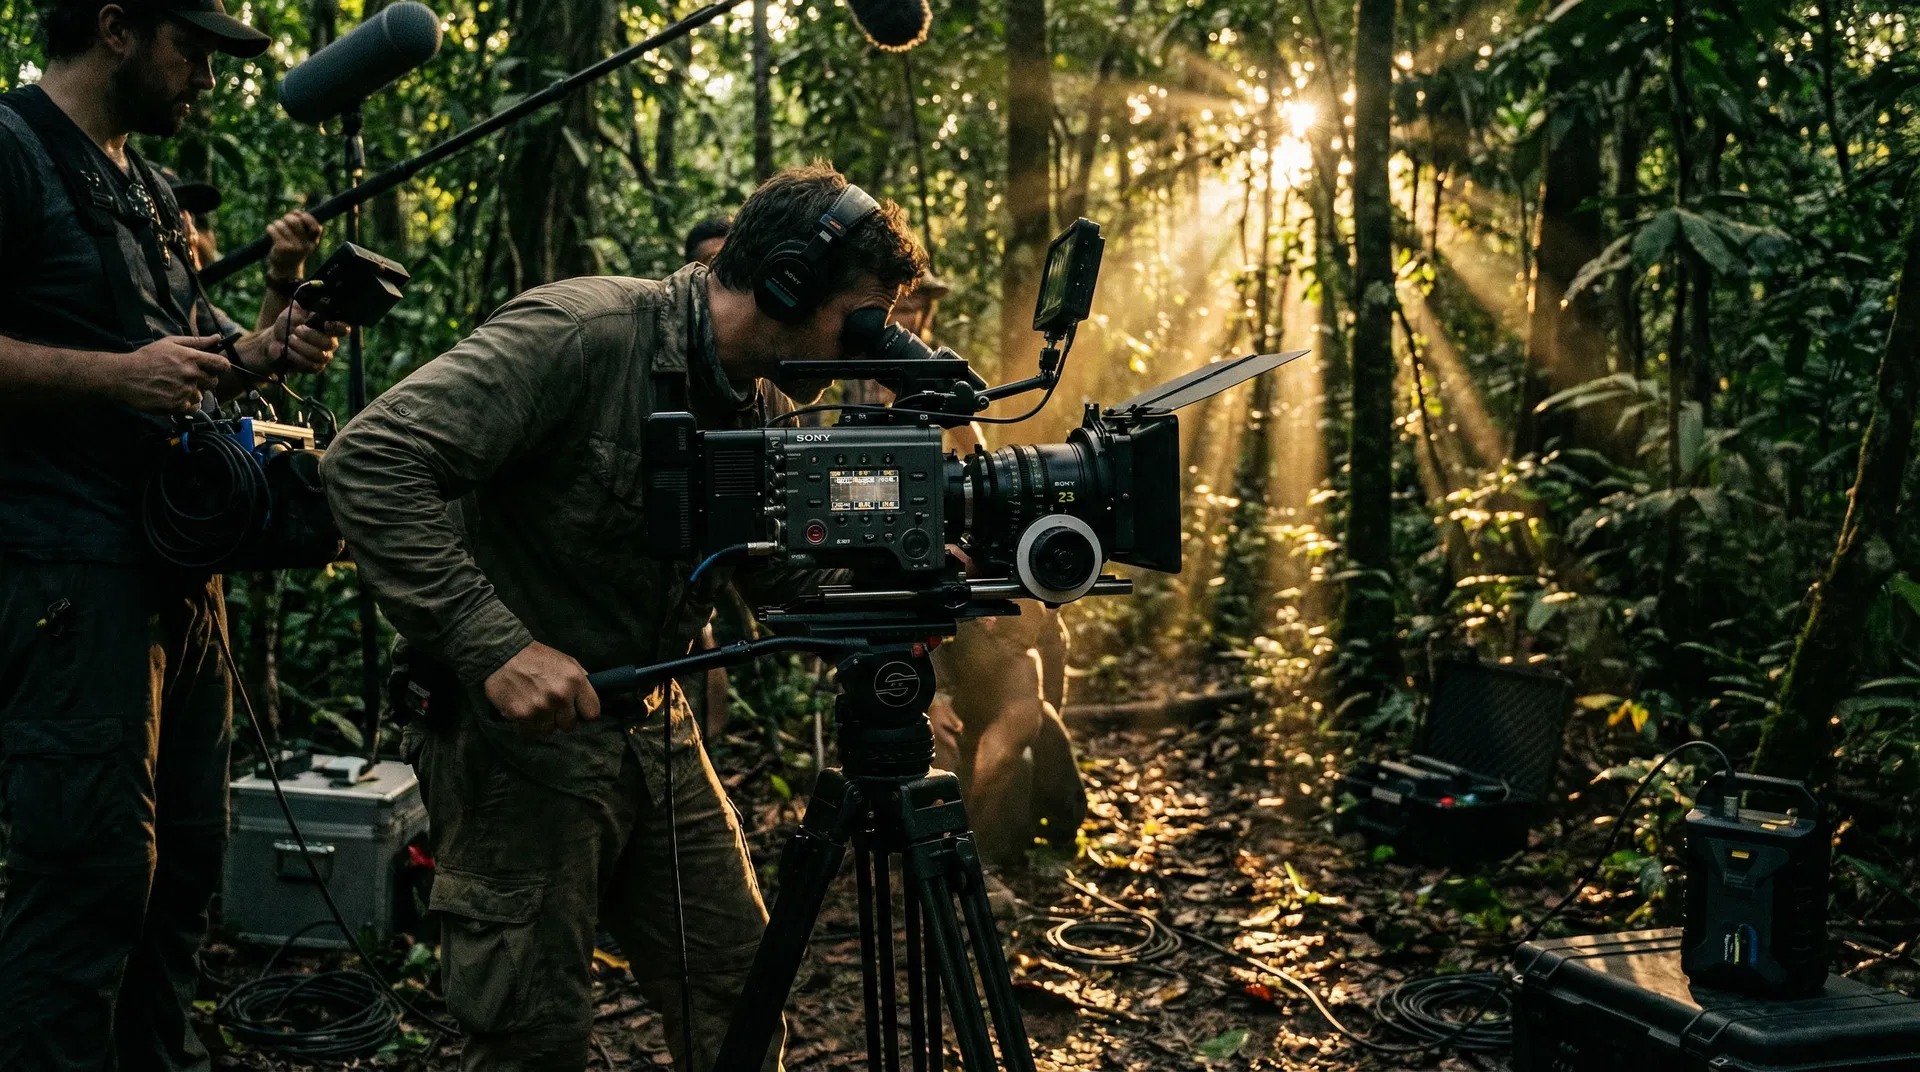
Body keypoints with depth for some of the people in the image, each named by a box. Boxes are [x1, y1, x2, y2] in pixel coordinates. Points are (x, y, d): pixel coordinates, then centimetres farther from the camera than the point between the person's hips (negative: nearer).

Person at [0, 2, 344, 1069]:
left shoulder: (147, 187, 22)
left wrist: (258, 352, 9)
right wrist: (116, 374, -21)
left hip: (179, 570, 9)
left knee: (183, 860, 14)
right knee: (91, 869, -8)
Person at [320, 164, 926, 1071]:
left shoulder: (747, 413, 6)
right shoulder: (581, 333, -20)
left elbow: (781, 568, 14)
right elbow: (372, 462, -27)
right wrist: (493, 644, -33)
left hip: (654, 728, 8)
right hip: (522, 734, -8)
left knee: (740, 988, 12)